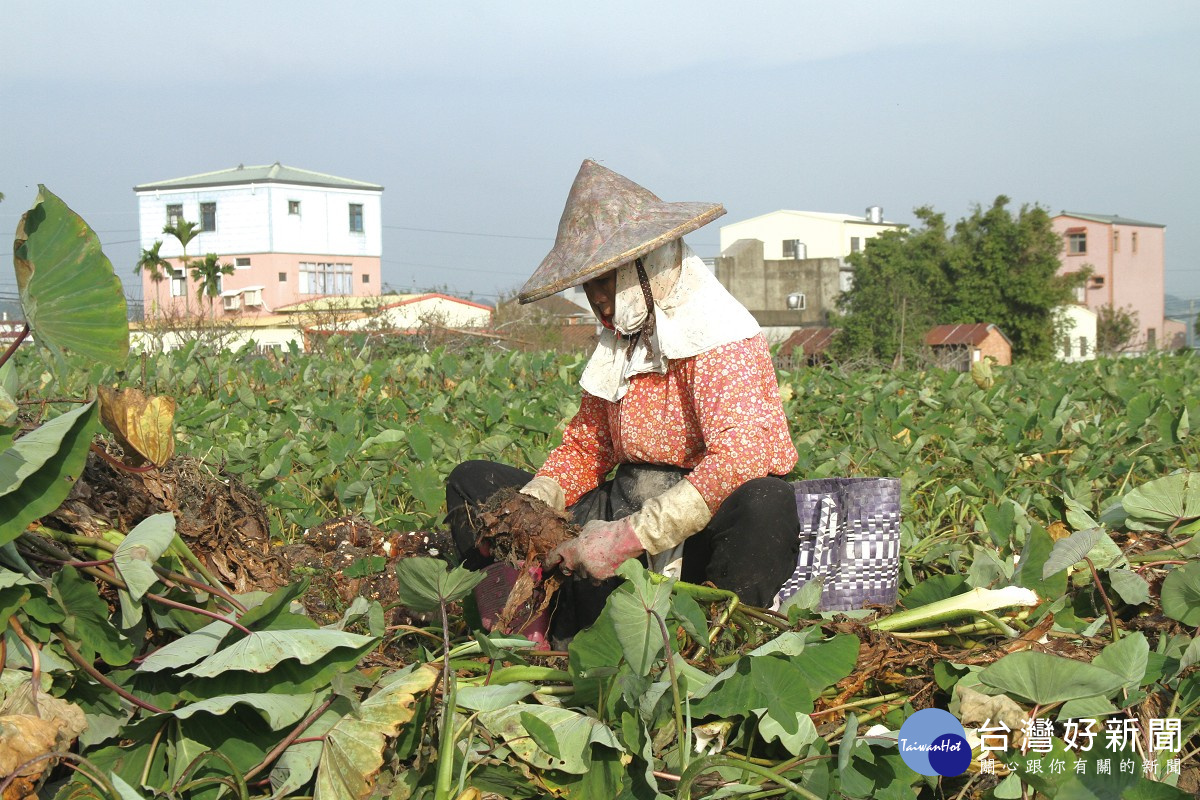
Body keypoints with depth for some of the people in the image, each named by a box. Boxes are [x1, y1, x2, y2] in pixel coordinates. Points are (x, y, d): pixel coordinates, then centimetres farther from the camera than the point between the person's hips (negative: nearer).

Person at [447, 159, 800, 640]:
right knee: (472, 482, 6)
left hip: (703, 527, -8)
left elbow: (739, 458, -29)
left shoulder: (721, 336, -13)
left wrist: (628, 537, -33)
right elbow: (586, 445, 17)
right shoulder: (620, 341, 13)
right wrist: (533, 501, -4)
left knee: (766, 504, -42)